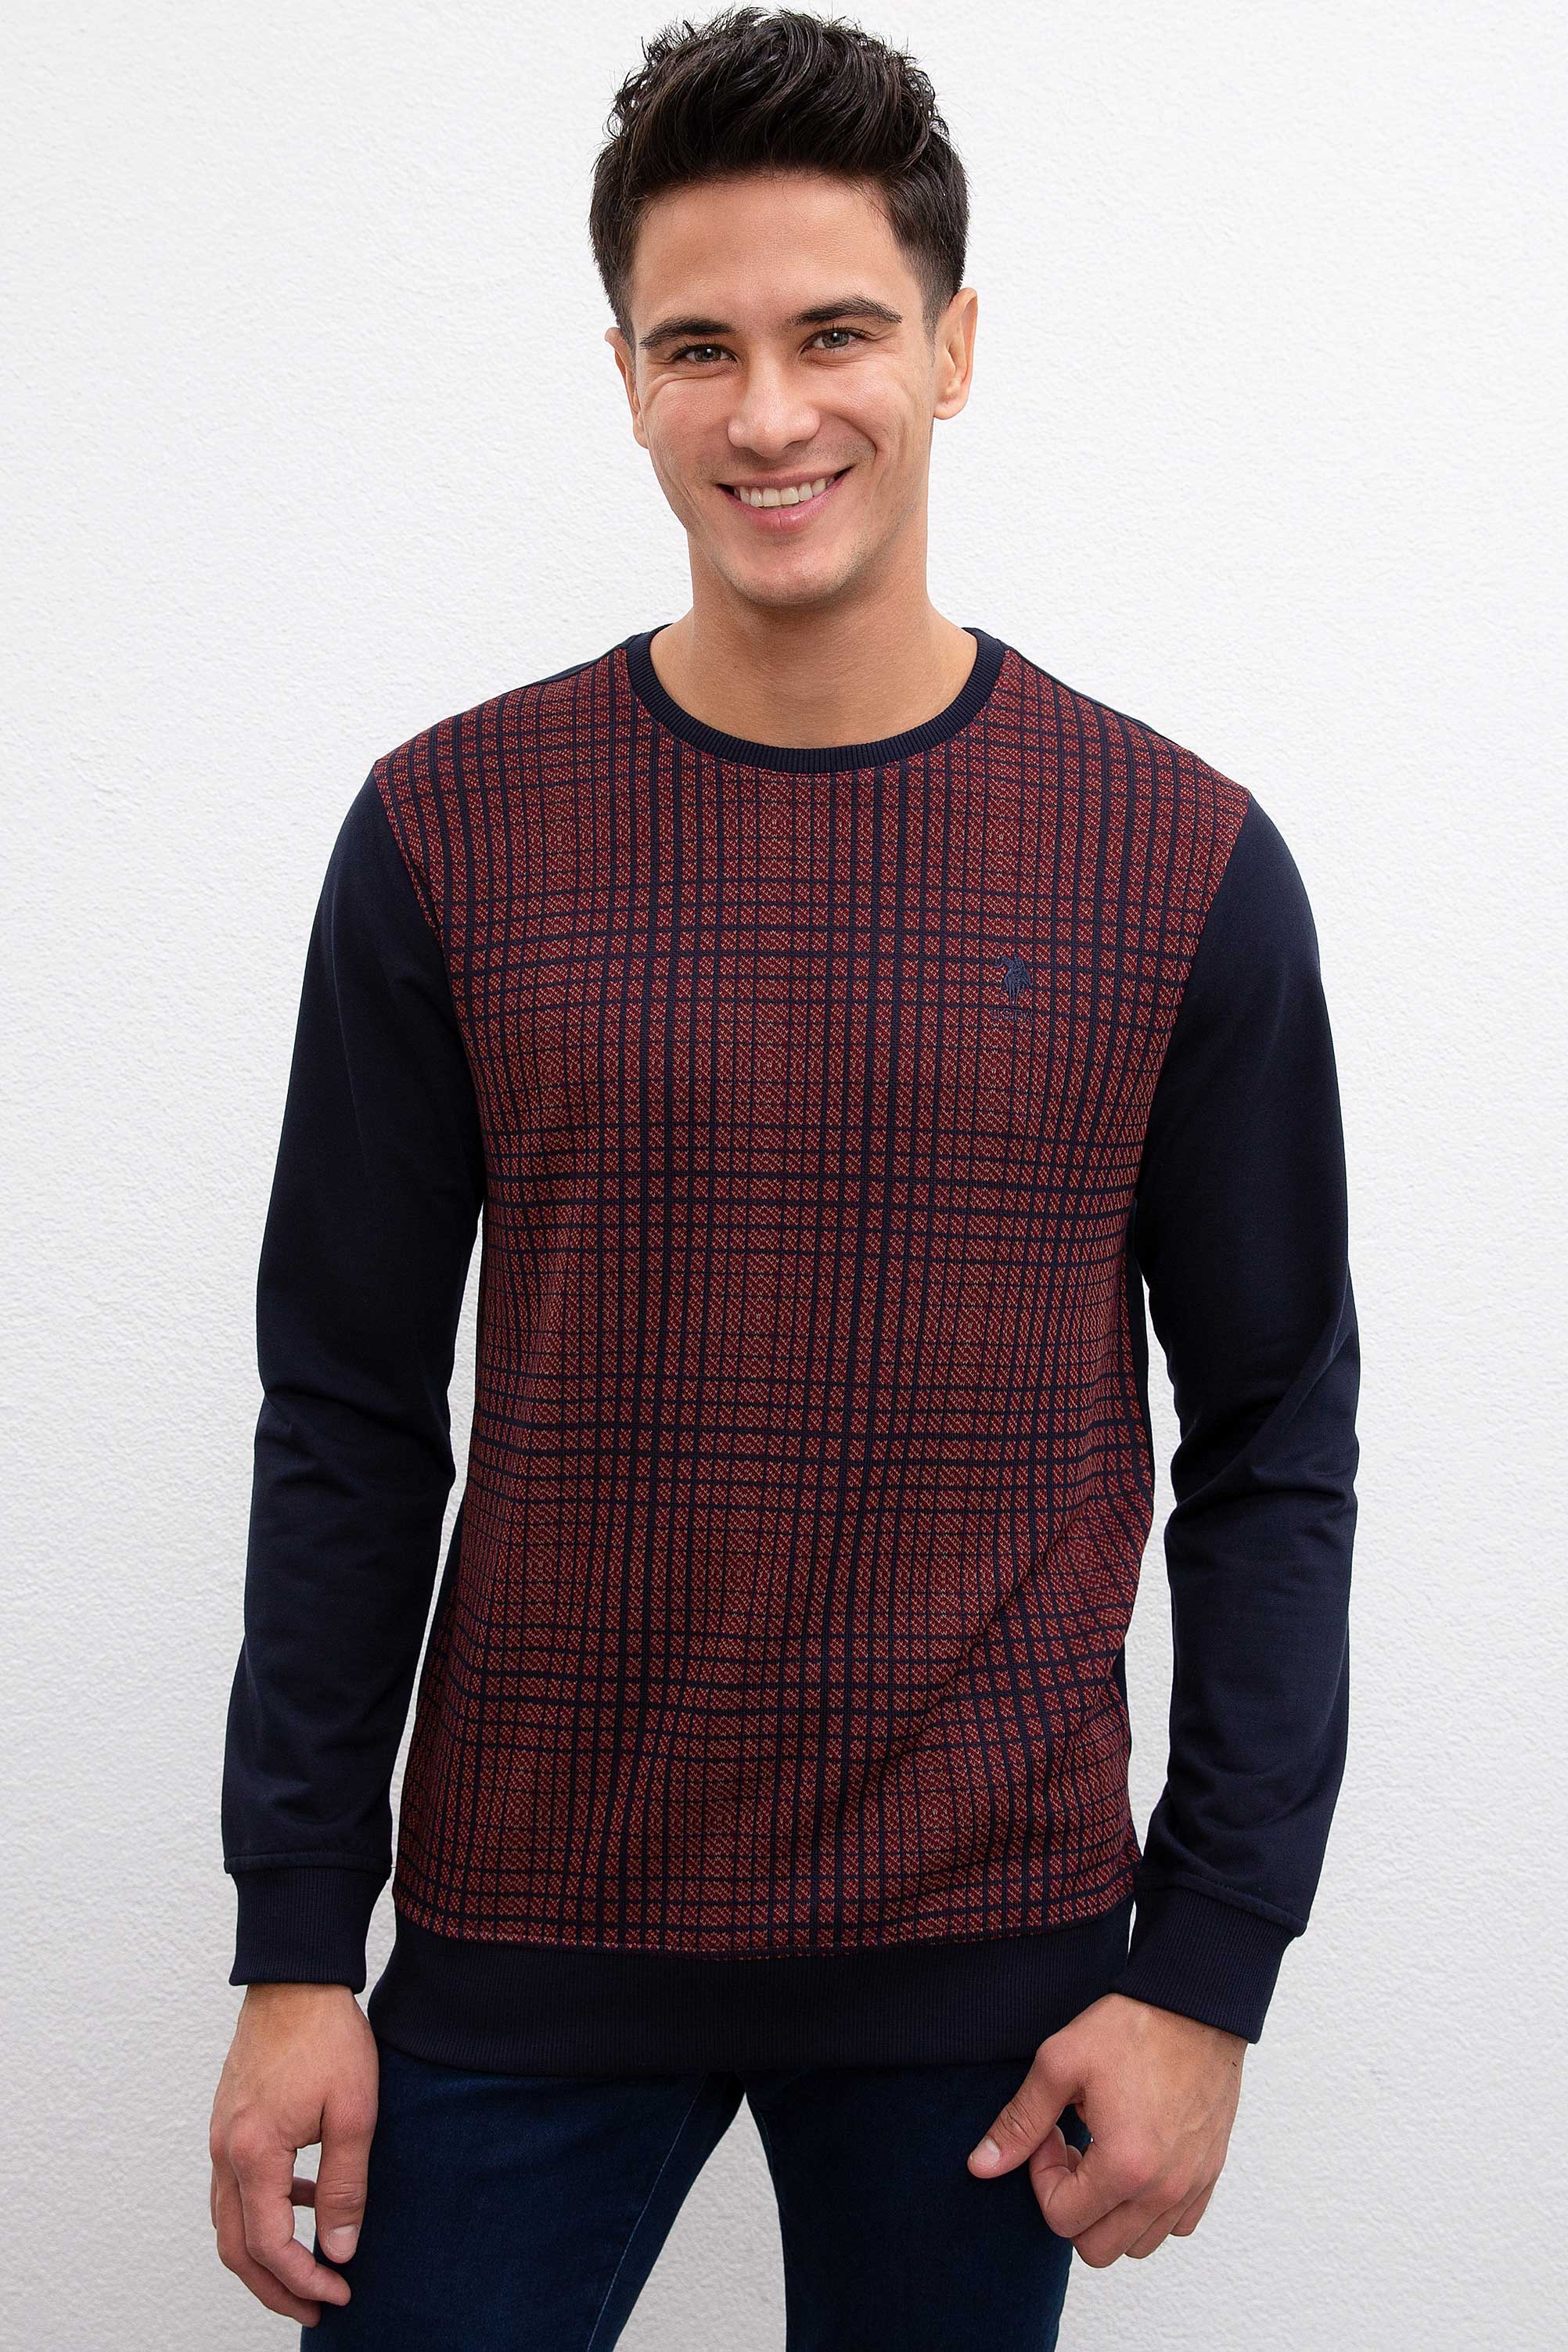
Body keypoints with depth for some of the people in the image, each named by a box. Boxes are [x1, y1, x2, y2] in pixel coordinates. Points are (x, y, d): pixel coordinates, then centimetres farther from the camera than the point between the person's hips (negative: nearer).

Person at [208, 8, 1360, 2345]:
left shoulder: (1182, 860, -4)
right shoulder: (449, 831, -3)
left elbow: (1275, 1447, 0)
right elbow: (352, 1426, 0)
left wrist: (1209, 1969, -4)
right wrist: (297, 1949, -1)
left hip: (991, 1962, 0)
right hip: (525, 1938, 1)